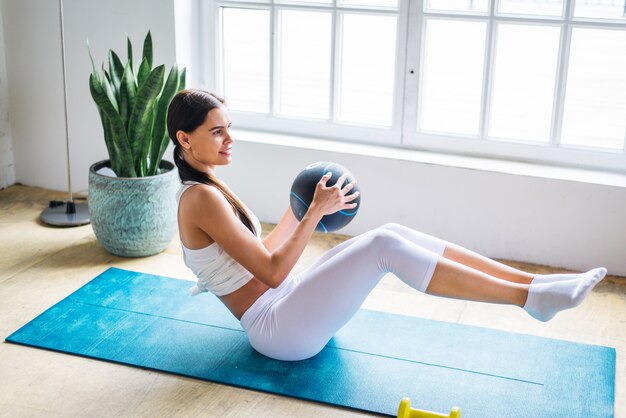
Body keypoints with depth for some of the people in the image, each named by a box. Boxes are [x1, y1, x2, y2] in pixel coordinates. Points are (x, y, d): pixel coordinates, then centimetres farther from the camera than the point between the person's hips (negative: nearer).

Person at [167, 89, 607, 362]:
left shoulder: (208, 187, 12)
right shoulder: (202, 198, -18)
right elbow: (272, 271, -20)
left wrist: (300, 209, 25)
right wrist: (315, 211, -17)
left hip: (288, 303, 9)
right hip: (279, 329, -9)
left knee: (393, 232, -7)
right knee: (384, 245, -25)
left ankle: (532, 281, -11)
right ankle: (530, 297, -22)